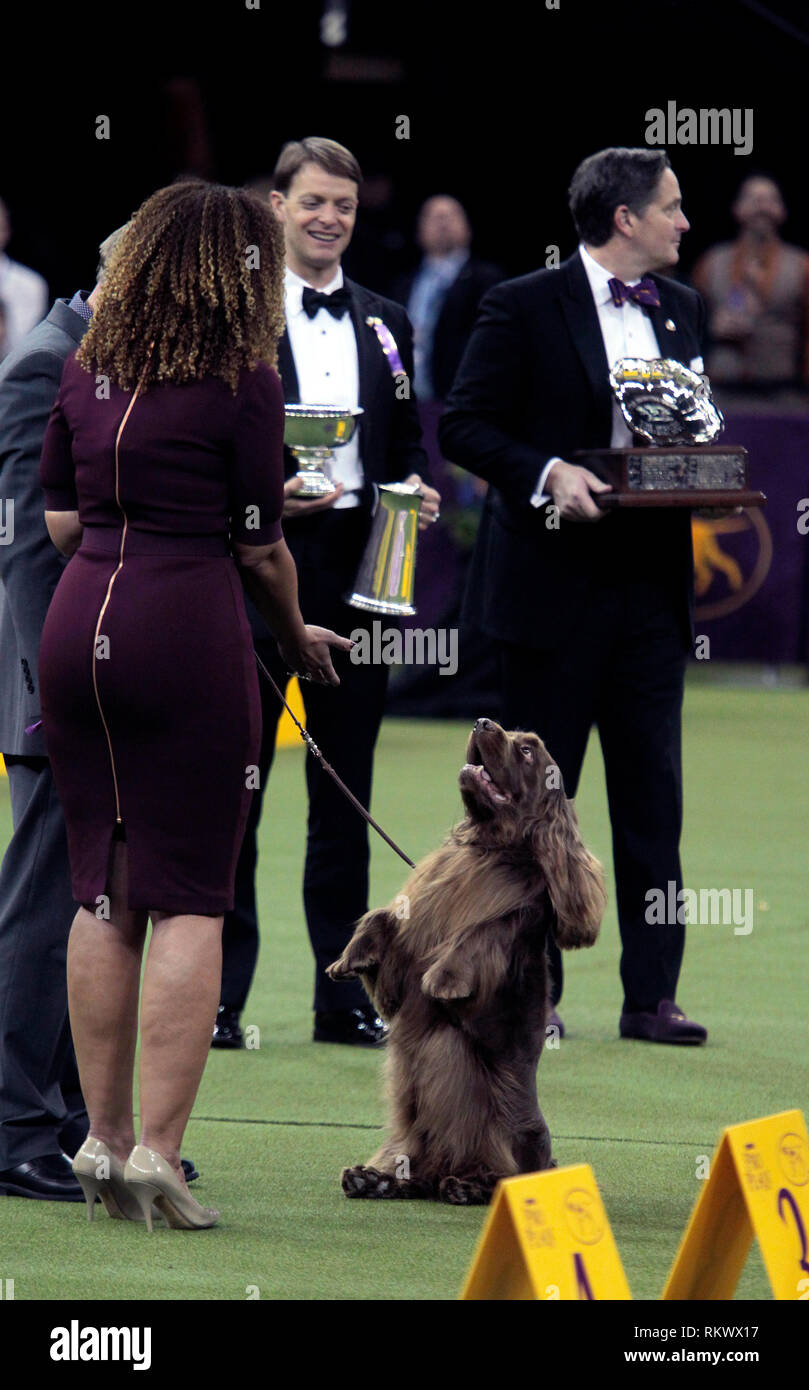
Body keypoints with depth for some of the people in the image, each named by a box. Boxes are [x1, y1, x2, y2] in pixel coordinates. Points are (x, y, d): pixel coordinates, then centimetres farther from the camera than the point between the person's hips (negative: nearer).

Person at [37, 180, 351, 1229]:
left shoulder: (88, 367, 10)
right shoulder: (241, 382, -6)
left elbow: (58, 518, 14)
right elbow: (261, 549, -3)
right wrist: (299, 639, 15)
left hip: (76, 627, 6)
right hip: (188, 633, -6)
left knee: (101, 895, 12)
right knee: (190, 899, -1)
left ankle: (106, 1139, 15)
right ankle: (158, 1154, -6)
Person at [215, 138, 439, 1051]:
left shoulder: (385, 325, 14)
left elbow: (407, 447, 18)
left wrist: (416, 491, -3)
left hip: (356, 571, 4)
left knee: (346, 791, 8)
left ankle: (344, 996, 13)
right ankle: (219, 997, 5)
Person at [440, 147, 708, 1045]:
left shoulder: (680, 310, 13)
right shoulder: (524, 307, -5)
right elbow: (463, 425, -6)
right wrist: (546, 476, -19)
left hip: (651, 585, 5)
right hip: (554, 582, -5)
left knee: (653, 793, 3)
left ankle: (651, 995, 6)